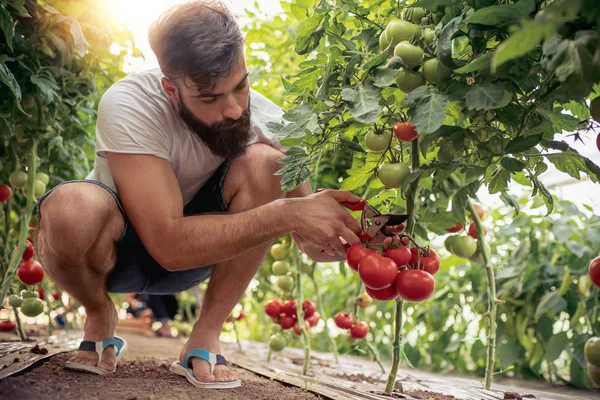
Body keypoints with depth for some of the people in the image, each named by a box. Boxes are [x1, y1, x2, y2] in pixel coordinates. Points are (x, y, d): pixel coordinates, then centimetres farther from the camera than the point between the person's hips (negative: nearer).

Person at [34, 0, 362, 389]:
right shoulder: (129, 105, -31)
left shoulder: (268, 120, -19)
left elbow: (312, 242, -14)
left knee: (263, 164, -26)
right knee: (71, 209, -38)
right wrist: (287, 213, -44)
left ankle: (205, 338, -13)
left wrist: (351, 232, -37)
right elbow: (169, 245, -39)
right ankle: (100, 319, -2)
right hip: (114, 246, -2)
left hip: (202, 251, 3)